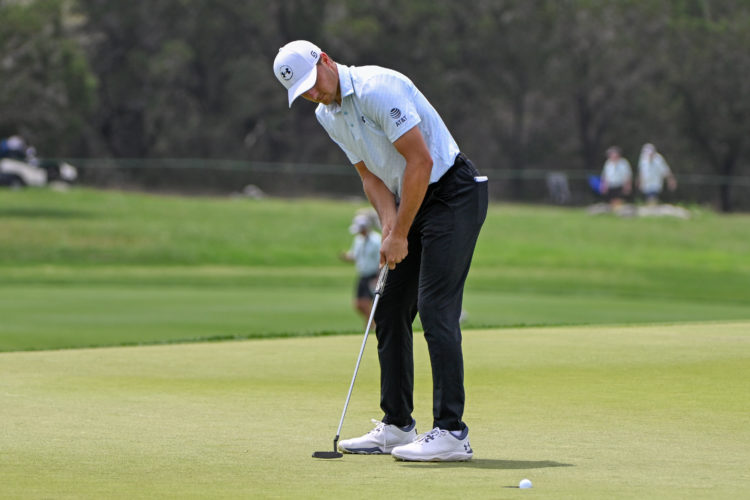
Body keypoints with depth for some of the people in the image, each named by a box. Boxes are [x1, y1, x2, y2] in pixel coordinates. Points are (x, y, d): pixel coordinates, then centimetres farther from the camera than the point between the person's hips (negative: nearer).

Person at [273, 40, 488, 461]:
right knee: (390, 311, 8)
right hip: (415, 202, 9)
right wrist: (390, 224, -7)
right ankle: (397, 426, 15)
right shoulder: (326, 115, 7)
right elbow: (371, 175, 11)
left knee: (436, 308, -16)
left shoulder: (377, 88, -21)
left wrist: (400, 235, -18)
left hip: (454, 193, -9)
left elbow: (421, 161, -23)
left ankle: (451, 432, -18)